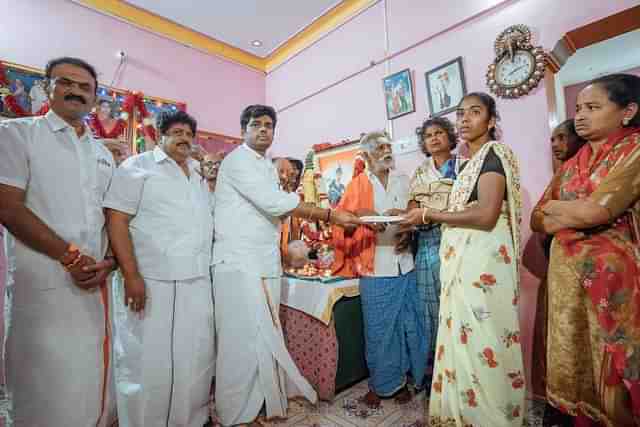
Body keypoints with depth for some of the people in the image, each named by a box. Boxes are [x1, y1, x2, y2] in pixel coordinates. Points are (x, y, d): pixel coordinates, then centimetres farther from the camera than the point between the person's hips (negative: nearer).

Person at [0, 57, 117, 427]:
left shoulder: (104, 154, 15)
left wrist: (108, 264, -4)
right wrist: (71, 257, -14)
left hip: (97, 284, 4)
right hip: (45, 283, -4)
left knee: (94, 381, 14)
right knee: (49, 388, 4)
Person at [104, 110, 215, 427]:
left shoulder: (199, 176, 18)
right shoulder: (138, 166, -1)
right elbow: (116, 219, -10)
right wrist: (131, 275, -16)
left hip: (198, 283, 6)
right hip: (152, 282, -6)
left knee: (196, 359, 15)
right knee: (148, 362, 7)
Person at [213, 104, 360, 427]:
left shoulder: (269, 167, 20)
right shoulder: (238, 160, -8)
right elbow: (274, 202, -20)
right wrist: (330, 215, -18)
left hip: (266, 261, 8)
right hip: (238, 262, -7)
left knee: (265, 336, 11)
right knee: (244, 339, -2)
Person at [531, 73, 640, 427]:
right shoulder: (571, 165, 11)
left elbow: (596, 211, -20)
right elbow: (537, 221, 8)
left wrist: (554, 205, -3)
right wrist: (579, 214, -8)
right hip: (566, 277, 6)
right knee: (573, 365, 15)